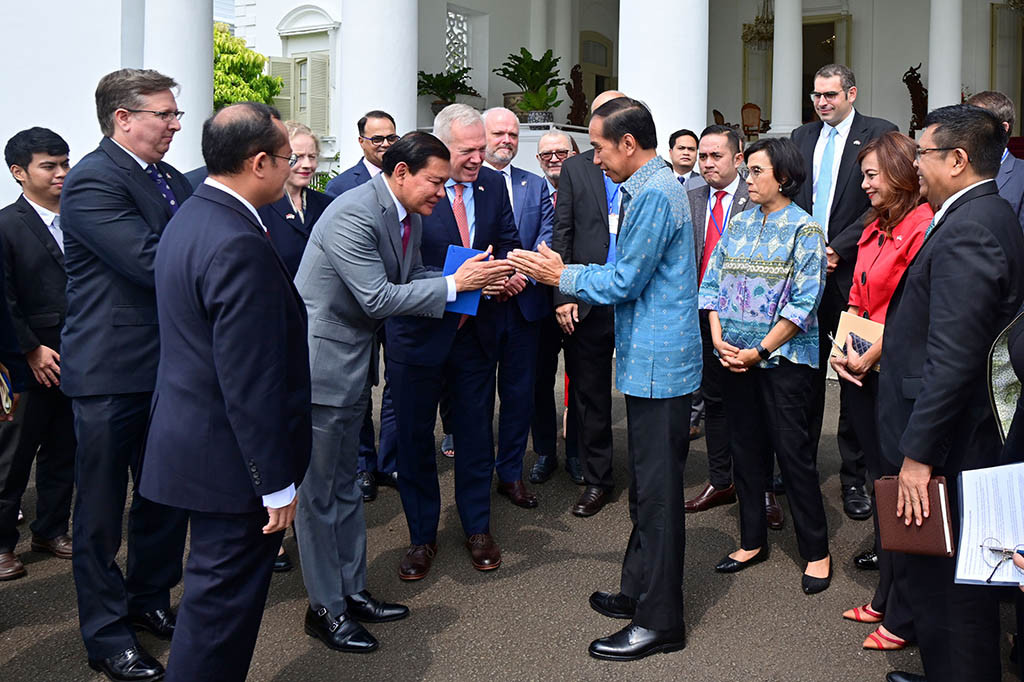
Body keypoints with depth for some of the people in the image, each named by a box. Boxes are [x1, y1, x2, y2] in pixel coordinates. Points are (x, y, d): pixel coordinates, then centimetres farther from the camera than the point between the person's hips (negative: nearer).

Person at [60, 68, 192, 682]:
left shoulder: (172, 179, 11)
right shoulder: (92, 182, -16)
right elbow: (151, 263, -25)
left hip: (169, 366, 8)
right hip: (112, 372, -8)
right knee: (103, 507, 7)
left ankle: (151, 602, 37)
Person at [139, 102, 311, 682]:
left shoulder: (189, 218, 8)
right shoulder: (240, 246, -25)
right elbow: (251, 383, -25)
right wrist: (278, 485, -18)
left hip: (192, 435, 10)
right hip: (233, 458, -10)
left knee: (219, 587, 22)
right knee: (224, 598, 4)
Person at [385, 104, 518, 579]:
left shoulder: (493, 184, 1)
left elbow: (508, 242, 10)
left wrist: (504, 276, -13)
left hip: (477, 331, 4)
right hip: (420, 331, -3)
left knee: (476, 433, 14)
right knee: (414, 438, 10)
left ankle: (477, 528, 32)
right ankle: (422, 537, 26)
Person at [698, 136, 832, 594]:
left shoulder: (805, 230, -7)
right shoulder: (738, 224, 10)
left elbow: (804, 303, -13)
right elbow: (712, 284, 8)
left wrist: (759, 351, -15)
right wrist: (719, 340, -5)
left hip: (783, 359, -5)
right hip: (735, 358, 6)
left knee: (793, 452, -1)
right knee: (745, 449, 12)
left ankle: (816, 552, 12)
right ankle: (752, 542, 25)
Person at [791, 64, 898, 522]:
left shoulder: (879, 134, -1)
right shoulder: (801, 137, 14)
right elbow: (789, 198, 13)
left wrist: (838, 249, -15)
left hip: (851, 272, -4)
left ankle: (854, 478, 12)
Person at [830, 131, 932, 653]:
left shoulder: (923, 225, -14)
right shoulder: (874, 229, 14)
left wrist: (870, 357, -13)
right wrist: (841, 349, 2)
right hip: (863, 373, 9)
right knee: (882, 484, 16)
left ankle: (903, 618, 11)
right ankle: (885, 597, 28)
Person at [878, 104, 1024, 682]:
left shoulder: (967, 231, -21)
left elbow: (952, 359, -26)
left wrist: (918, 454, -22)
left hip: (948, 445, -10)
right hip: (977, 440, 10)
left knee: (944, 591, 1)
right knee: (964, 585, 22)